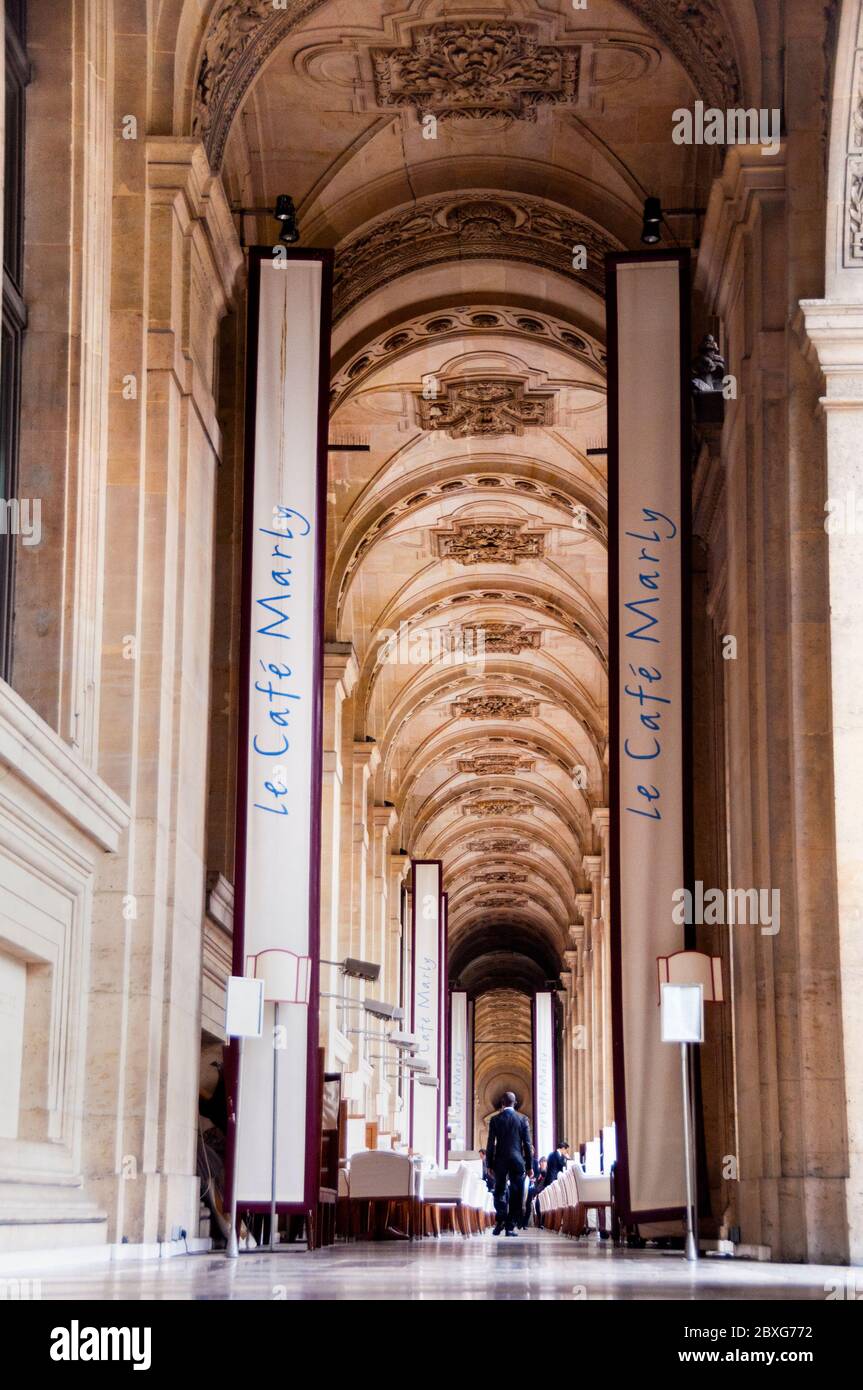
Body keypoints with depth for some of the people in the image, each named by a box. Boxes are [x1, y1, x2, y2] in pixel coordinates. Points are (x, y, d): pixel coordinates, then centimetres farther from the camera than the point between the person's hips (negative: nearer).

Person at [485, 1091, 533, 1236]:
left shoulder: (495, 1119, 0)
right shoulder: (523, 1119, 1)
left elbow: (491, 1144, 0)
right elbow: (527, 1144, 1)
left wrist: (490, 1164, 7)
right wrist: (529, 1165, 7)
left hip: (500, 1161, 0)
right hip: (517, 1161, 0)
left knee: (499, 1192, 12)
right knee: (516, 1195, 5)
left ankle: (500, 1219, -9)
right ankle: (510, 1226, 1)